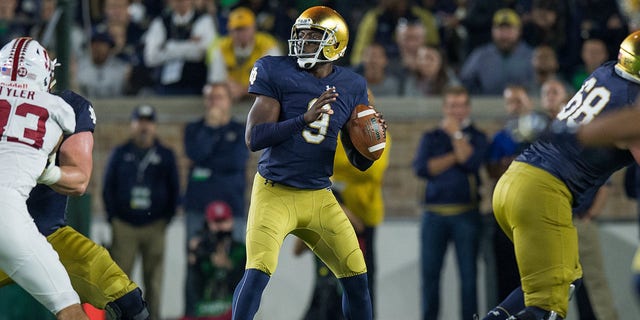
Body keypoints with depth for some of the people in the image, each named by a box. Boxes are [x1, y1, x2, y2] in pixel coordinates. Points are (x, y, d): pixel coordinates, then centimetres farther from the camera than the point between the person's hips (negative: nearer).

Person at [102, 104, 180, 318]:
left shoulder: (165, 156, 11)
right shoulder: (120, 154, 11)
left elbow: (174, 190, 13)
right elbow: (108, 187, 12)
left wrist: (166, 218, 4)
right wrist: (113, 218, 4)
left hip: (154, 227, 0)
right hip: (124, 226, 0)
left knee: (154, 278, 0)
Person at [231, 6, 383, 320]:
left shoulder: (351, 87, 3)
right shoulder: (277, 73, -8)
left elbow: (359, 162, 9)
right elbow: (254, 138, -16)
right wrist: (304, 119, -26)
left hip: (319, 197, 4)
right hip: (275, 193, -4)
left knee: (356, 277, 3)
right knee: (256, 273, -20)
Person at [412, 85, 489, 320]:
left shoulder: (476, 137, 10)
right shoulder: (431, 138, 15)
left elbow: (472, 162, -10)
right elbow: (421, 168, -2)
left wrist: (456, 134, -2)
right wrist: (455, 158, -6)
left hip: (465, 214, -2)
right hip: (434, 214, 2)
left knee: (468, 273, -5)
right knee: (430, 272, -1)